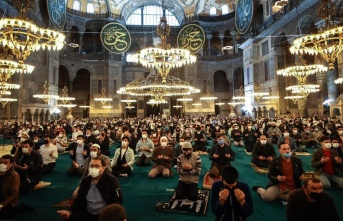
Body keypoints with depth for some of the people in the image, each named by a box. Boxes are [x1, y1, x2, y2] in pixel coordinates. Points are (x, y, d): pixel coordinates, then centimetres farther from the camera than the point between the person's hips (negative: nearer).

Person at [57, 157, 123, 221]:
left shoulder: (111, 180, -12)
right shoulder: (85, 181, 5)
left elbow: (118, 200, -11)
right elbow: (79, 199, 12)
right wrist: (70, 211, -5)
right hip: (88, 213, 5)